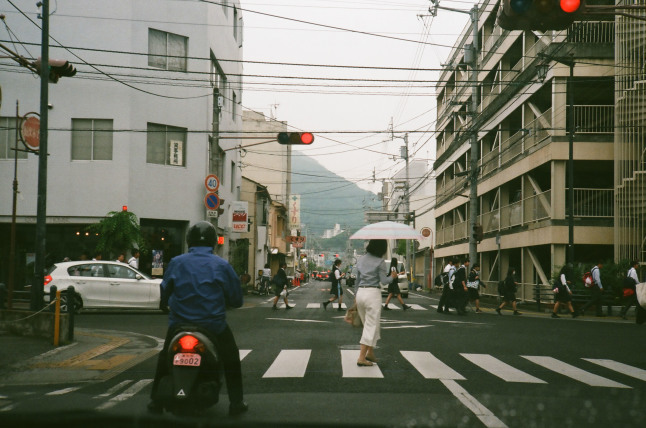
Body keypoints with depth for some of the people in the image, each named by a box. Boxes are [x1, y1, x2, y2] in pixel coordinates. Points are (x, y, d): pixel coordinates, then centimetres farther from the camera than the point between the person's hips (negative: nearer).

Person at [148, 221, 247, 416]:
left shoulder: (176, 263, -2)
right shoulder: (222, 265, -6)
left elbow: (164, 293, 5)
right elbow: (236, 299, 0)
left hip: (179, 323, 1)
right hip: (213, 324, -1)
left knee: (164, 358, 25)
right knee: (231, 358, 19)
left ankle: (156, 400, 25)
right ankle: (236, 402, 15)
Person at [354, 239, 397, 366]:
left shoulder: (361, 259, 10)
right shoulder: (379, 262, -9)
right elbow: (383, 280, -8)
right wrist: (392, 276, 13)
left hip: (360, 292, 7)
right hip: (373, 293, -7)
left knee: (368, 325, 20)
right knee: (371, 326, -2)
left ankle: (370, 353, 25)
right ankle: (361, 358, -7)